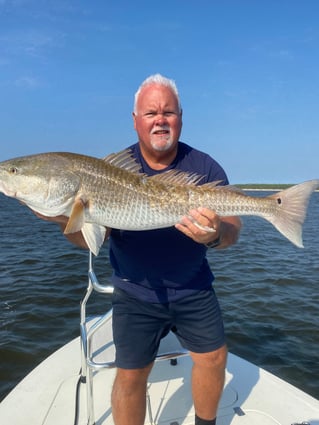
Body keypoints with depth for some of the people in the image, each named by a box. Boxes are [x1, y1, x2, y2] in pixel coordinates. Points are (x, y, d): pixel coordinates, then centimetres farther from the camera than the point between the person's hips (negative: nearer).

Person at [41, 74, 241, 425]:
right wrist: (66, 219, -34)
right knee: (130, 374, 3)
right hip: (136, 294, -1)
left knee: (214, 357, 12)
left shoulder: (205, 168, -7)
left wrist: (215, 235, -35)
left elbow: (233, 230, -11)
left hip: (194, 289, 2)